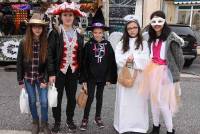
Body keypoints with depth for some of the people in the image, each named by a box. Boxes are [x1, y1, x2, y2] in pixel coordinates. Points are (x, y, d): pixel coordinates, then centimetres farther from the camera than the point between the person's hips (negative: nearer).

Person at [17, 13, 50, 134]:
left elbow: (48, 63, -7)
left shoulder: (46, 44, -10)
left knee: (44, 101, 3)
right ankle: (35, 122, 33)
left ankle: (44, 123, 24)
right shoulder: (24, 44, -9)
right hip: (28, 78, 1)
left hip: (41, 78, 0)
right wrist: (20, 80, -4)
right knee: (32, 101, 12)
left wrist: (45, 80, -11)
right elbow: (19, 63, -3)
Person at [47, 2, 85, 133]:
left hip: (73, 72, 3)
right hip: (59, 72, -3)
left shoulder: (78, 35, 6)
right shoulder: (55, 33, -6)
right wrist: (51, 73, -14)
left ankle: (70, 120, 34)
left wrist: (80, 72, 6)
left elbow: (81, 55, 8)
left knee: (72, 98, 14)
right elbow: (50, 54, -8)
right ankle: (57, 121, 27)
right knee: (57, 98, 8)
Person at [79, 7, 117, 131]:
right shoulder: (88, 45, -6)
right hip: (91, 76, -2)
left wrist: (109, 78, -1)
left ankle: (98, 117, 28)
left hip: (103, 76, 2)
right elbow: (84, 63, -4)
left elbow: (111, 62, 1)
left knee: (99, 97, 14)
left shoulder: (107, 45, -2)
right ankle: (85, 119, 13)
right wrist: (84, 78, -6)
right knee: (90, 97, 0)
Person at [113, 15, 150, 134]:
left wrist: (133, 58, -15)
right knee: (124, 101, 4)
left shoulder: (143, 43, 6)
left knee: (138, 100, 1)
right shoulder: (121, 43, 10)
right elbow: (118, 59, -1)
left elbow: (145, 60, -5)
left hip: (139, 76, -1)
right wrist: (127, 60, -17)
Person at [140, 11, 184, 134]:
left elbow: (179, 58, -9)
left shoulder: (171, 37, -11)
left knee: (162, 102, -5)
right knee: (154, 100, 13)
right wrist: (150, 69, 11)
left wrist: (175, 74, -2)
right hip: (152, 71, 7)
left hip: (165, 72, -6)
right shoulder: (151, 38, 10)